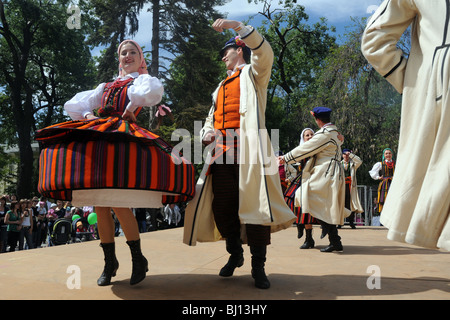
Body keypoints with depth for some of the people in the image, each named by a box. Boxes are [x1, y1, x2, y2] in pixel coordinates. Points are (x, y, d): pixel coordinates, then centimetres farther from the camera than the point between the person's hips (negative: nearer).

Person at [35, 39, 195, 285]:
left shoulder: (143, 79, 16)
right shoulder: (106, 86, 30)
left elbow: (152, 91, -12)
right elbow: (73, 105, 26)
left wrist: (132, 107, -2)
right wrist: (89, 116, 7)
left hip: (123, 138, -6)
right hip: (96, 139, 6)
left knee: (118, 203, -17)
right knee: (99, 206, 1)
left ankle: (138, 260, -1)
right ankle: (109, 262, 12)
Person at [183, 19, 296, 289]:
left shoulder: (253, 73, 13)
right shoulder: (221, 87, 30)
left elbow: (264, 53, -8)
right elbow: (211, 118, 33)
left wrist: (237, 26, -13)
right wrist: (207, 133, 10)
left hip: (248, 150, -6)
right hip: (222, 152, 7)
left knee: (254, 204, -9)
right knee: (222, 205, 4)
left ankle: (258, 265, 0)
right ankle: (235, 254, 23)